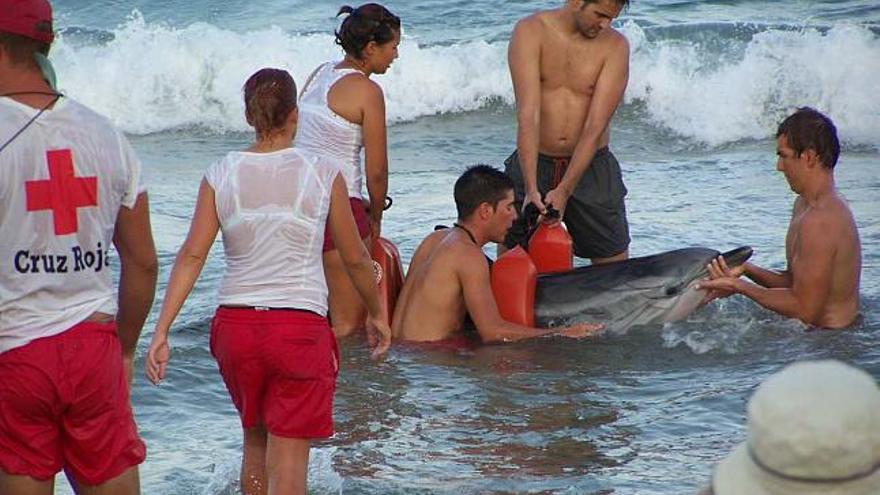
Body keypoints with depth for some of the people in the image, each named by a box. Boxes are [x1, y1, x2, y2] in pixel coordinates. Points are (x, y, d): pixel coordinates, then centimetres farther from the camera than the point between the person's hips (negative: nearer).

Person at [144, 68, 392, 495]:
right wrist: (377, 314, 21)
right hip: (300, 326, -3)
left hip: (236, 323, 3)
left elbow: (192, 255, -6)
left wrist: (161, 332, -6)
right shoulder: (323, 175, -3)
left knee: (254, 441, 25)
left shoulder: (221, 175, 0)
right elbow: (355, 258, 5)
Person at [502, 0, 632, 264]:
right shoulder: (531, 32, -10)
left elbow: (595, 126, -13)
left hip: (591, 166, 1)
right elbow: (528, 115, -19)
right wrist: (531, 189, -27)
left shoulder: (615, 46, -8)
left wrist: (565, 190, -22)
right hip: (533, 162, -1)